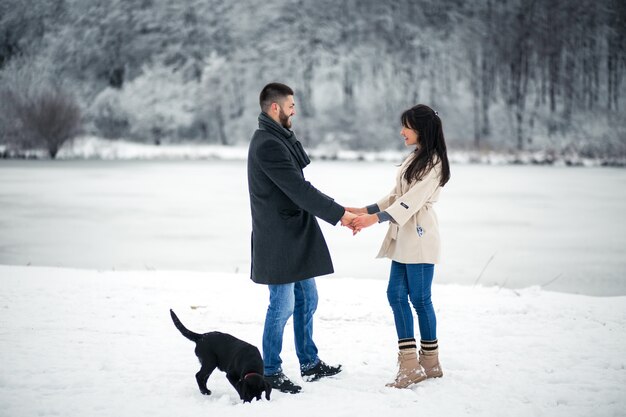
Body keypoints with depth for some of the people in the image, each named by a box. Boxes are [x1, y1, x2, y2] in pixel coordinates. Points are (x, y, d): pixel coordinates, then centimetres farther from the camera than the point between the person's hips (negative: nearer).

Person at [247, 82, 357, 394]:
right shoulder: (267, 145, -19)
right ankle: (271, 372, 9)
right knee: (282, 305, -2)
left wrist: (336, 210, 7)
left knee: (306, 299, 16)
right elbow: (299, 190, -22)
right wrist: (338, 214, -17)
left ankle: (310, 363, 28)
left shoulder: (279, 140, 14)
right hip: (279, 240, -10)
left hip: (296, 236, 10)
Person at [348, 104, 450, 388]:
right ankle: (410, 365, 4)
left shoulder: (432, 162, -11)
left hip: (420, 237, -9)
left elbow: (413, 199, -21)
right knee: (396, 294, 4)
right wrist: (364, 211, 12)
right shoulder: (414, 159, 18)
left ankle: (430, 363, 8)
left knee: (419, 298, -3)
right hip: (404, 237, 9)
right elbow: (396, 196, 20)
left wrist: (375, 219, -29)